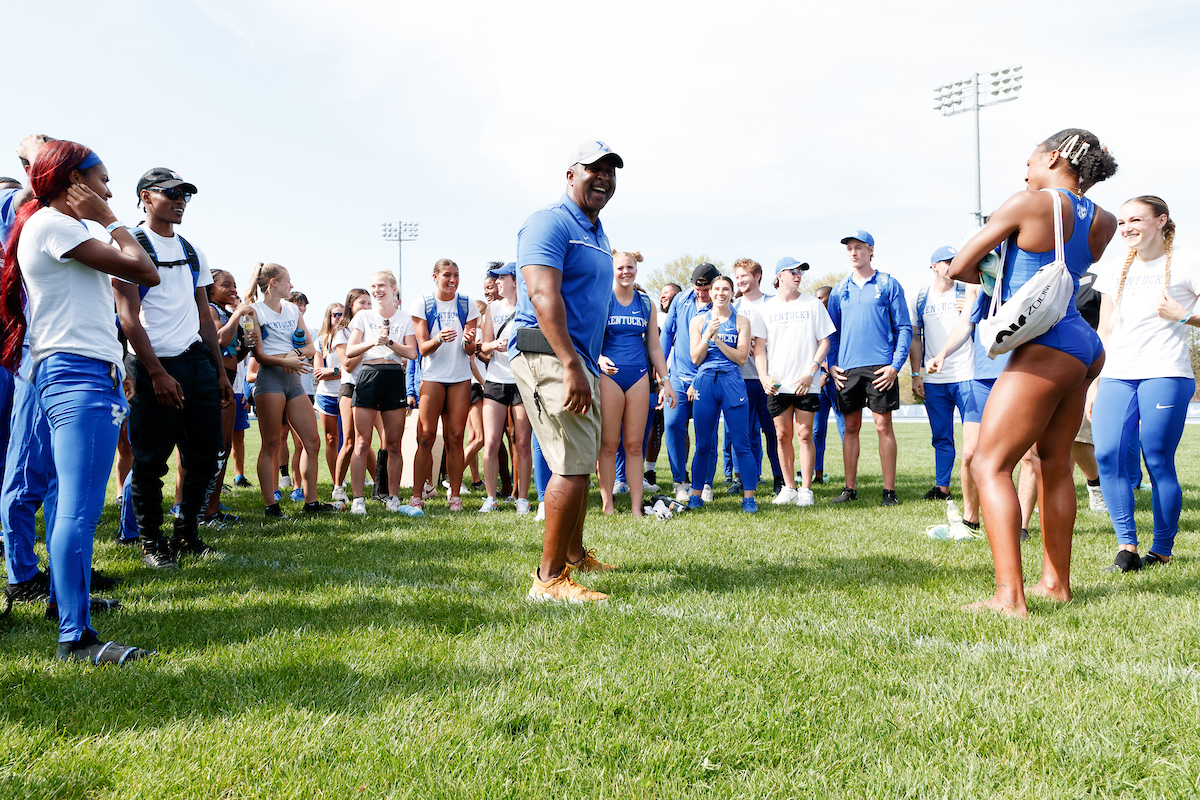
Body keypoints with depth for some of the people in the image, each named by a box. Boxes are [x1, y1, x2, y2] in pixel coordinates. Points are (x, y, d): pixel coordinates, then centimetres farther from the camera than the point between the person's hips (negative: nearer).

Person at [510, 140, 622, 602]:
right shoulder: (550, 223, -10)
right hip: (549, 356, -10)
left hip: (578, 360, 10)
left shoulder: (597, 233, 21)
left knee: (581, 461, 19)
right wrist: (571, 365, -31)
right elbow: (544, 295, -23)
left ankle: (574, 554, 35)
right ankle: (549, 578, -8)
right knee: (573, 465, -14)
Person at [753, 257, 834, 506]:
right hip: (776, 384, 2)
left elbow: (824, 342, 4)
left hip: (806, 383, -1)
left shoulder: (813, 304, 7)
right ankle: (788, 488, 14)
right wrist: (763, 376, -6)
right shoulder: (765, 309, 10)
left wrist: (810, 373, -9)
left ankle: (806, 489, 2)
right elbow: (759, 346, 8)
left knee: (805, 434, -4)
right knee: (782, 435, 4)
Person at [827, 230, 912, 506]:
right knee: (851, 427, 7)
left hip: (879, 367, -3)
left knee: (883, 426, -3)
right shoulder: (840, 289, 14)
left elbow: (904, 328, 1)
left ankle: (889, 491, 2)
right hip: (847, 369, 4)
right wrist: (831, 364, 4)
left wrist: (896, 365, -9)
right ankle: (850, 488, 13)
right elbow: (831, 331, 17)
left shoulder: (888, 284, 3)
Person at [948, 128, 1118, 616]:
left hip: (1045, 349, -9)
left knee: (990, 465, -8)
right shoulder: (1103, 222, 11)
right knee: (1055, 464, 17)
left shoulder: (1030, 203, -8)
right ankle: (1055, 582, 26)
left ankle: (1010, 596, -16)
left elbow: (959, 268, -6)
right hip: (1085, 347, 9)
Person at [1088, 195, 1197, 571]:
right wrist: (1093, 384, 15)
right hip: (1116, 375, 4)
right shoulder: (1116, 272, 19)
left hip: (1165, 375, -4)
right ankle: (1126, 547, -8)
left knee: (1158, 462, -7)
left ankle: (1162, 551, 7)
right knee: (1107, 454, -13)